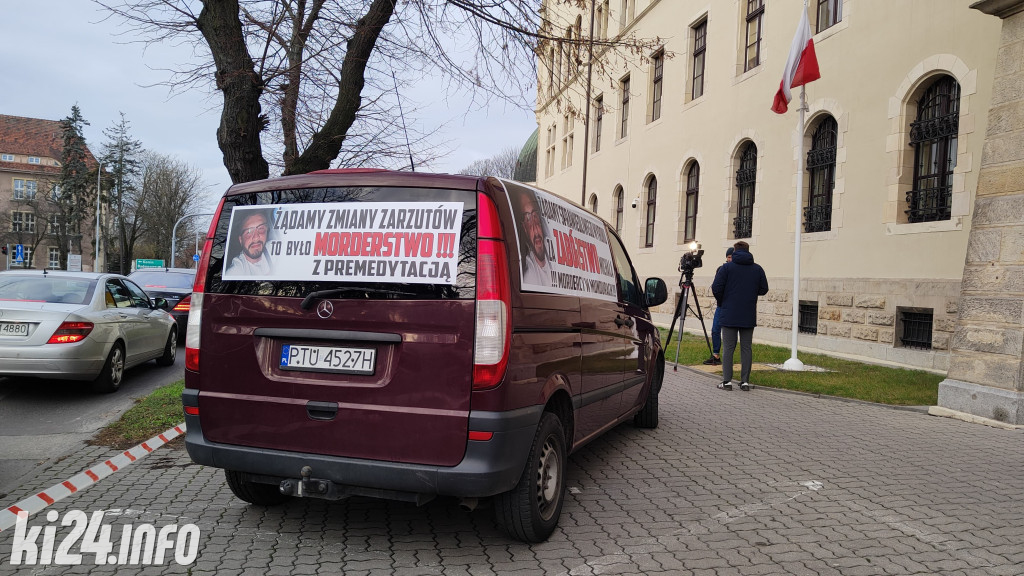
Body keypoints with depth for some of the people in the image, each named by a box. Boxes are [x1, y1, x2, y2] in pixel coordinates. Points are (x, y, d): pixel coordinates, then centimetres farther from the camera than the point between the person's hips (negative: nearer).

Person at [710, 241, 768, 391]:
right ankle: (745, 381, 8)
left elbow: (716, 288, -8)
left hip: (729, 316, -2)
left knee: (728, 348, 2)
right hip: (749, 316, 2)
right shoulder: (758, 269, 5)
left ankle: (727, 381, -1)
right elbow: (763, 290, 8)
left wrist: (721, 303, 10)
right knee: (746, 348, 8)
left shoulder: (726, 267, -3)